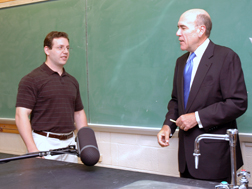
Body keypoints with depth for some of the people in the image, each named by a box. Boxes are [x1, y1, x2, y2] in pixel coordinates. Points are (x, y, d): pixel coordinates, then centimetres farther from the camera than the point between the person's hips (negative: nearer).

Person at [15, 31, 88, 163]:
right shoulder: (31, 80, -6)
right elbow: (21, 115, -13)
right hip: (45, 143, -5)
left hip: (70, 142, 6)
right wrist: (32, 150, -22)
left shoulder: (72, 81, 14)